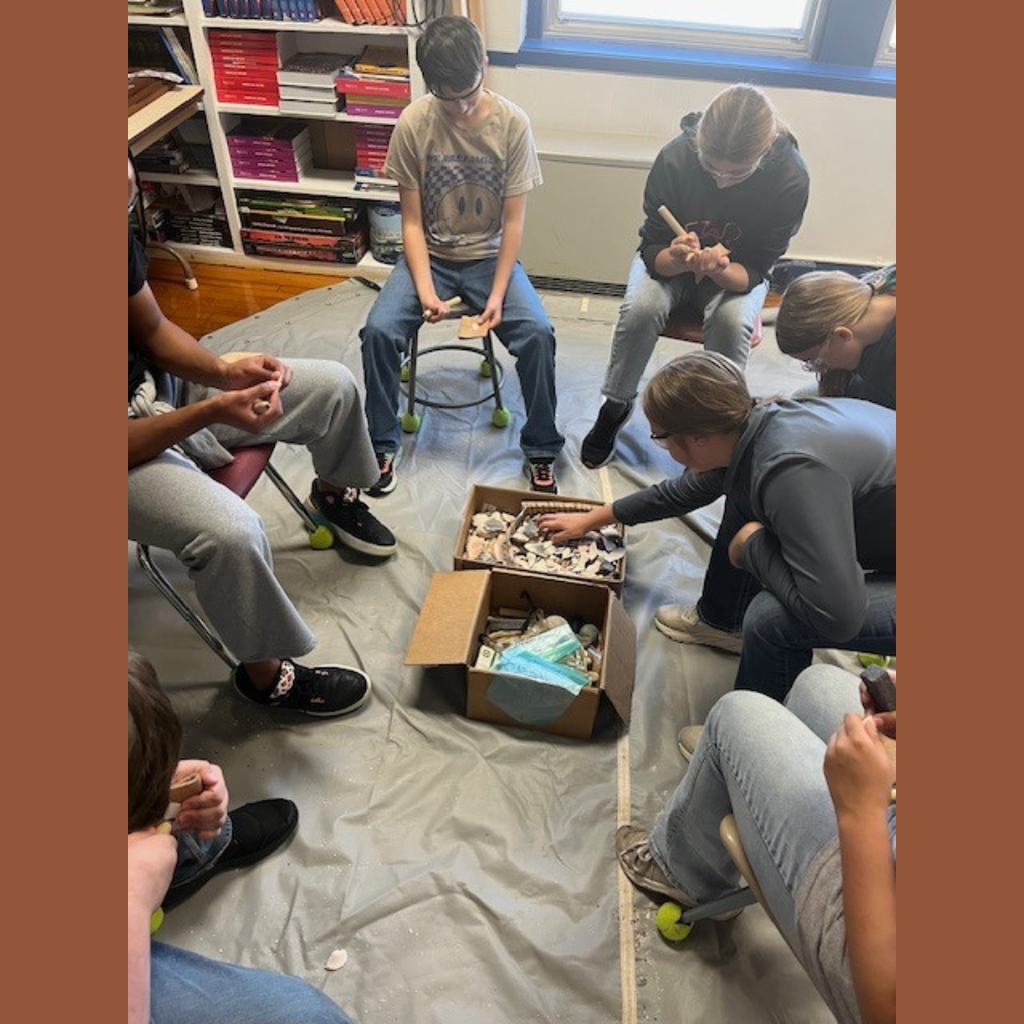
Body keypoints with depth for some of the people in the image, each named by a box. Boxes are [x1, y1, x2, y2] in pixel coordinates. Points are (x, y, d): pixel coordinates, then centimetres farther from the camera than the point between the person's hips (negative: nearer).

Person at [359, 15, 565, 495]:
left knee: (537, 332, -26)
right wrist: (425, 290, -20)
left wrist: (497, 295, -18)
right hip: (429, 255, 1)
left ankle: (541, 451, -7)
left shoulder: (512, 123, -10)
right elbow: (412, 221, -7)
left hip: (489, 256, 0)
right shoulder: (413, 124, -10)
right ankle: (382, 446, -3)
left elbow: (513, 221, -8)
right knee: (378, 330, -24)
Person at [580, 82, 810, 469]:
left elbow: (754, 271, -17)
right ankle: (616, 404, -7)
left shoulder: (791, 179, -24)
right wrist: (676, 259, -41)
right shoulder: (675, 157, -24)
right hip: (669, 259, 0)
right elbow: (652, 251, -16)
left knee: (733, 321, -33)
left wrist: (722, 269, -41)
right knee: (640, 308, -31)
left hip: (738, 272, 0)